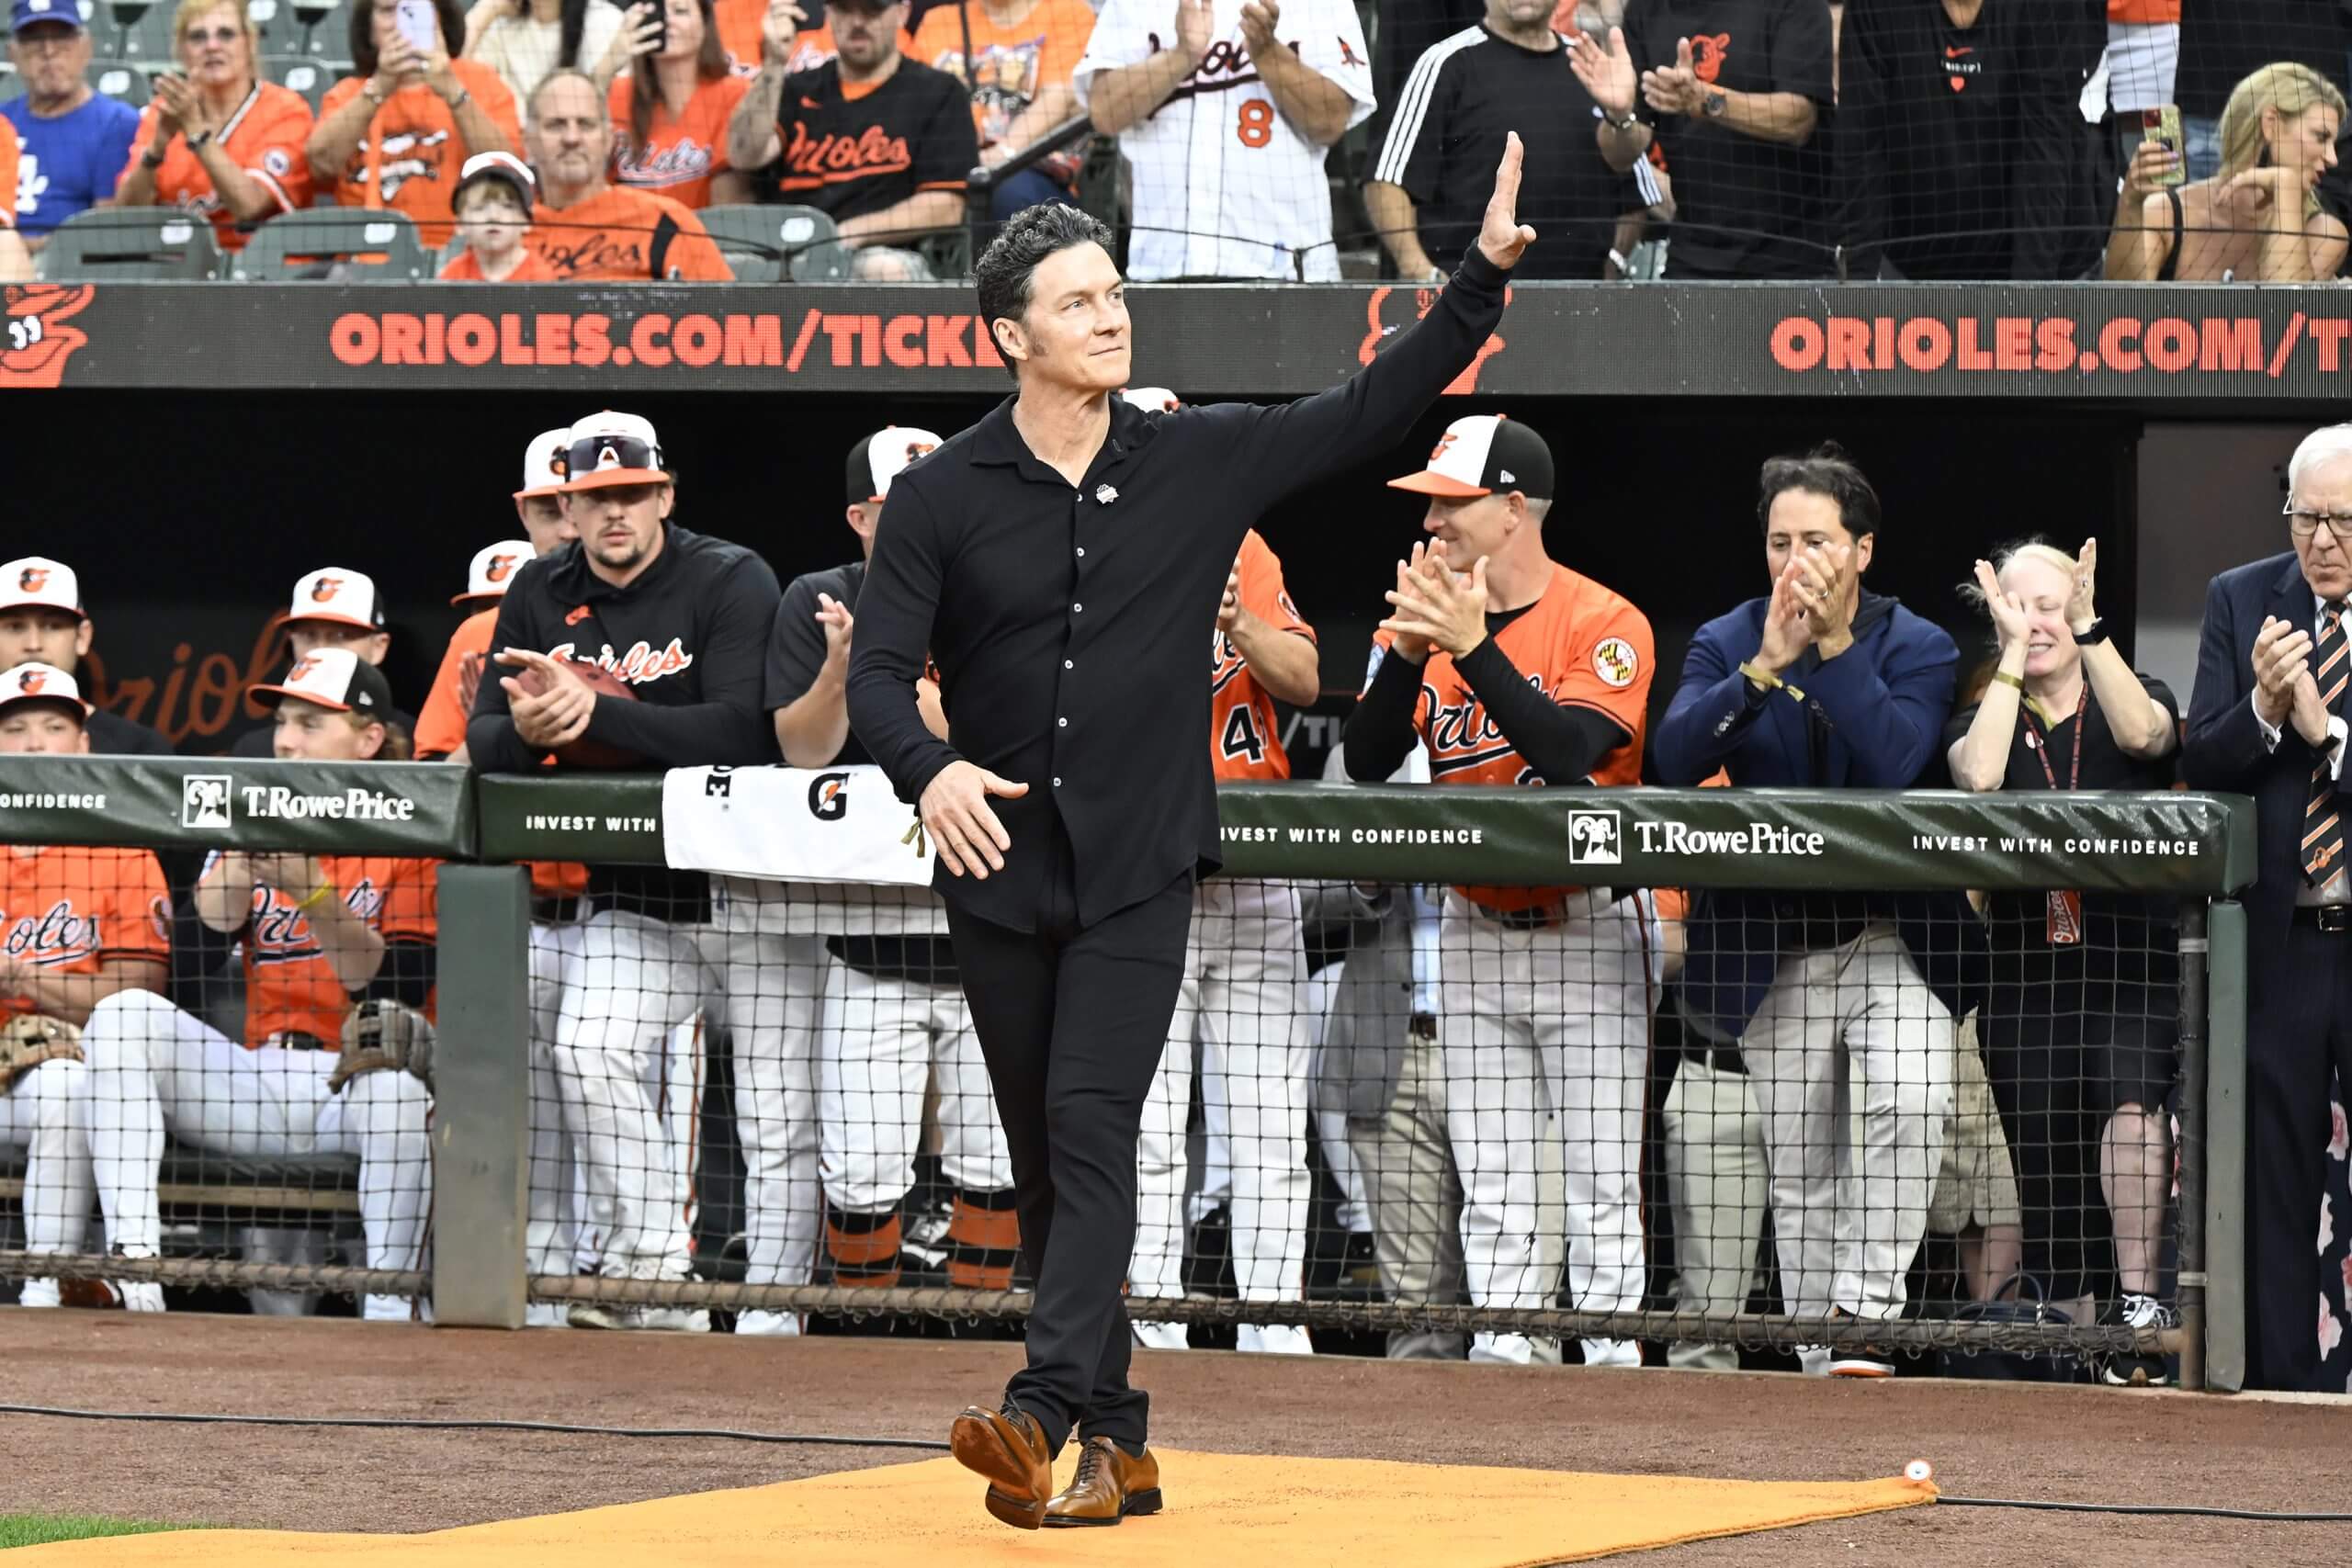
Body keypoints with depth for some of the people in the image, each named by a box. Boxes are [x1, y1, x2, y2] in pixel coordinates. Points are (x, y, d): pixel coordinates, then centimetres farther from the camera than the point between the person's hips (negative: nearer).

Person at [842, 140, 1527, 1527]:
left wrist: (1484, 276, -4)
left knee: (1091, 1127, -17)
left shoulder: (1201, 462, 2)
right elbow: (880, 673, -5)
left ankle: (1044, 1417, -29)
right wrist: (930, 767, -26)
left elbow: (1372, 412, 6)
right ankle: (1116, 1447, 15)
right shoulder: (945, 497, 0)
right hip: (1001, 872, 2)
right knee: (1048, 1165, 7)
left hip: (1139, 872, -2)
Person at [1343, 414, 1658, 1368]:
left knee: (1602, 1172, -6)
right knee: (1491, 1179, 5)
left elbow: (1569, 755, -28)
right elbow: (1366, 762, -7)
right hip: (1475, 925, 5)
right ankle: (1502, 1353, 8)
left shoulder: (1605, 625, -12)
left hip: (1588, 926, -5)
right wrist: (1410, 653, -21)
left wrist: (1473, 647, -31)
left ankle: (1609, 1353, -4)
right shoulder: (1423, 617, 3)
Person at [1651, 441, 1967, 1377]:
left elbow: (1895, 764, -23)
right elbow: (1675, 758, -17)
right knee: (1801, 1169, 5)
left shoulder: (1918, 650, -4)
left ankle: (1866, 1310, -18)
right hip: (1772, 942, 2)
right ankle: (1813, 1337, 14)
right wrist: (1767, 663, -26)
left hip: (1894, 935, -2)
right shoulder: (1727, 644, 1)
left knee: (1912, 1103, -25)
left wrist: (1835, 644, -25)